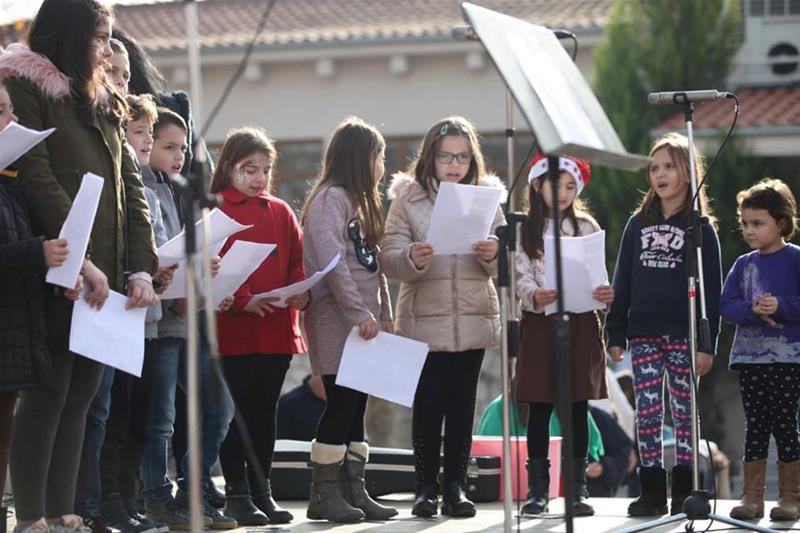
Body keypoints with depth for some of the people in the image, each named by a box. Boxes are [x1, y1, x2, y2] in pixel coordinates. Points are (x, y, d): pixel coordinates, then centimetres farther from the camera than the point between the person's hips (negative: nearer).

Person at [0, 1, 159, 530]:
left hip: (104, 281, 7)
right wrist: (81, 262, -19)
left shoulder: (101, 103, 20)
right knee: (49, 393, -6)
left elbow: (131, 188, 15)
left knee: (80, 395, 6)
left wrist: (141, 268, 2)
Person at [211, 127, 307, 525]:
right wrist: (241, 300, -21)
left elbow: (298, 260, 12)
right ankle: (237, 493, 8)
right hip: (232, 330, -5)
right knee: (236, 413, 1)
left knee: (265, 413, 12)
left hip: (277, 331, 5)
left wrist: (302, 292, -8)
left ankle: (261, 490, 19)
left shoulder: (281, 212, 13)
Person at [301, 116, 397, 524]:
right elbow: (332, 261, -18)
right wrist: (359, 313, -20)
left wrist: (383, 314, 15)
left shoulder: (358, 200, 21)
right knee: (341, 403, -9)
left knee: (355, 407, 7)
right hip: (336, 319, -9)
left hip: (362, 320, 9)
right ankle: (323, 494, -4)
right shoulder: (330, 198, -9)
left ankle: (354, 491, 9)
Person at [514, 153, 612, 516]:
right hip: (540, 324, -1)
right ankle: (537, 489, 4)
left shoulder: (586, 227, 10)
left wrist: (606, 295, -18)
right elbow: (521, 279, -4)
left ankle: (578, 488, 4)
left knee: (578, 409, 1)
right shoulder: (523, 230, 5)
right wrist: (535, 295, -27)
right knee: (539, 409, 0)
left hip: (581, 324, 1)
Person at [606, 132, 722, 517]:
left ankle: (683, 494, 7)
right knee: (647, 412, 1)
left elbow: (711, 290, -3)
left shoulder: (701, 228, 0)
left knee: (684, 412, 2)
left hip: (684, 336, -3)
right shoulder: (638, 224, 10)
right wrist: (615, 334, 5)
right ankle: (651, 492, 7)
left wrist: (707, 343, -9)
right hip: (644, 335, 3)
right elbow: (622, 282, 11)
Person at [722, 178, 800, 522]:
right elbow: (726, 305, 1)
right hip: (749, 355, 4)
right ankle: (752, 497, 10)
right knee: (755, 426, 7)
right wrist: (753, 310, -16)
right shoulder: (744, 264, 9)